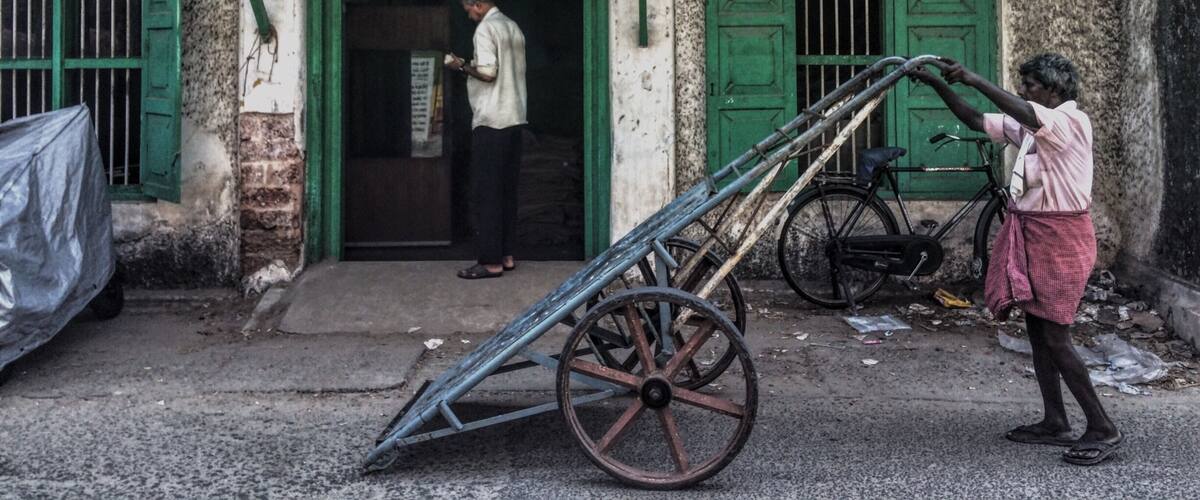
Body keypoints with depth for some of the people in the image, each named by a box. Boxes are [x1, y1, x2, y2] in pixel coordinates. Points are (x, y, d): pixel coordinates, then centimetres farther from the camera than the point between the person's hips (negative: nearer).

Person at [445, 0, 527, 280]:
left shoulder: (485, 28, -10)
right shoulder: (514, 28, 16)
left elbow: (488, 72, -19)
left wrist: (462, 66, -2)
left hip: (491, 122, -8)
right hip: (515, 119, 8)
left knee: (487, 193, -5)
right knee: (507, 190, 11)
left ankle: (491, 262, -5)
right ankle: (507, 256, 15)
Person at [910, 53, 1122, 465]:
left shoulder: (1072, 121, -15)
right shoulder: (1030, 126, 10)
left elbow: (1025, 114, -34)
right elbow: (975, 121, 13)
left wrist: (973, 79, -33)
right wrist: (936, 84, 3)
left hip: (1059, 237, -9)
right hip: (1031, 234, 9)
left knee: (1055, 337, -8)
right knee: (1037, 330, 11)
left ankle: (1103, 429, 0)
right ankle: (1055, 423, 19)